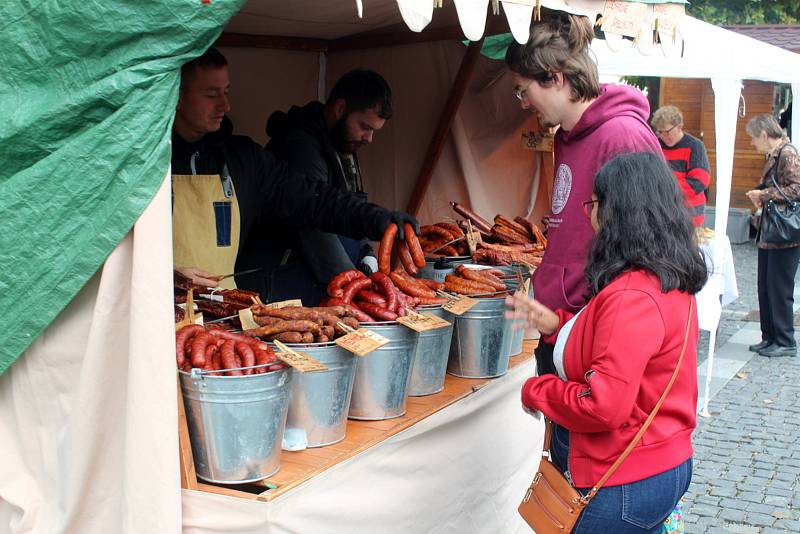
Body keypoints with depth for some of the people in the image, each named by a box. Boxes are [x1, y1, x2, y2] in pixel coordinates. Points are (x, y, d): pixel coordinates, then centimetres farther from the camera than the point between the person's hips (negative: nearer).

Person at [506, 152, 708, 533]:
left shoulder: (630, 297, -27)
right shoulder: (671, 280, 5)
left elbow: (603, 407, -28)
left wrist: (536, 391, -12)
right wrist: (556, 324, 7)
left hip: (628, 484, -9)